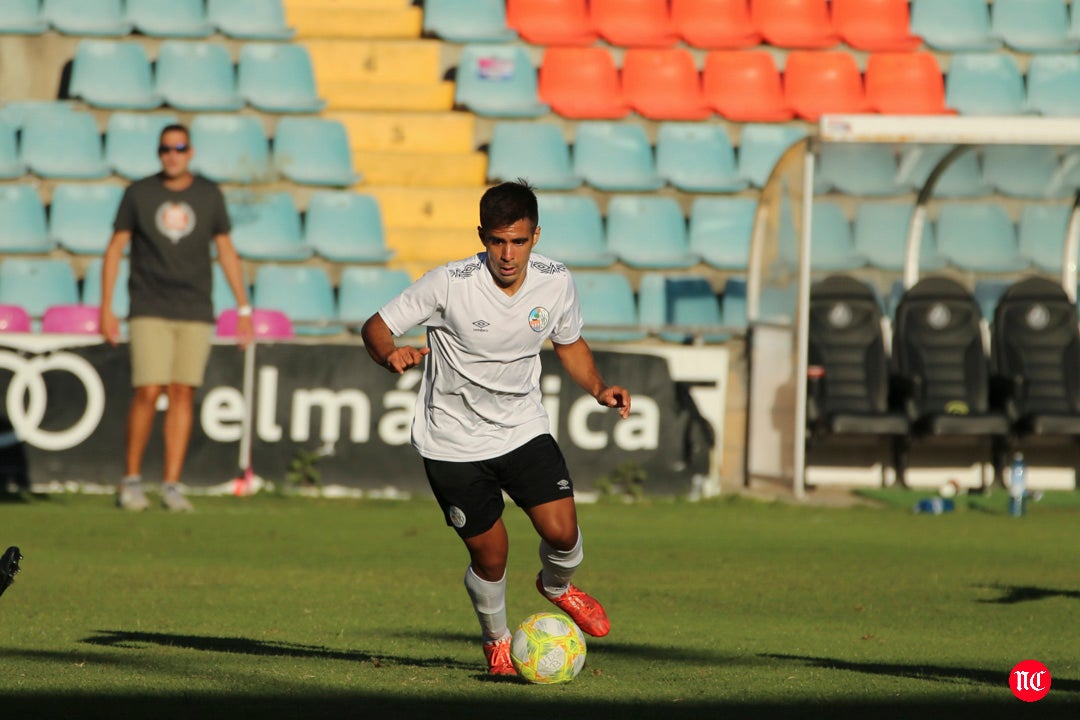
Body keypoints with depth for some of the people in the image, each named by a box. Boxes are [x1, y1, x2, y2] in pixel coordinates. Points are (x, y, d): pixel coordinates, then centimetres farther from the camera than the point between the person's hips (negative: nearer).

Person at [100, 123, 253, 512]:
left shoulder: (209, 195, 5)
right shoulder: (138, 193, 1)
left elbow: (226, 250, 11)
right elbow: (115, 249, 4)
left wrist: (243, 308, 8)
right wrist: (106, 308, -2)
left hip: (195, 314, 2)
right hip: (149, 312, -2)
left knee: (182, 395, -1)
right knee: (148, 393, -10)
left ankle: (171, 486, 4)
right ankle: (131, 480, 4)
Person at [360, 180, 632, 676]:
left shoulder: (555, 282, -9)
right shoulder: (449, 284, -21)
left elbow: (569, 343, 11)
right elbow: (376, 327, -13)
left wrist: (598, 387, -7)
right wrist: (391, 355, -36)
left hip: (524, 428, 3)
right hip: (454, 442, -3)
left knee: (562, 532, -13)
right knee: (490, 556, -1)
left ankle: (557, 585, 24)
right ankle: (496, 640, 30)